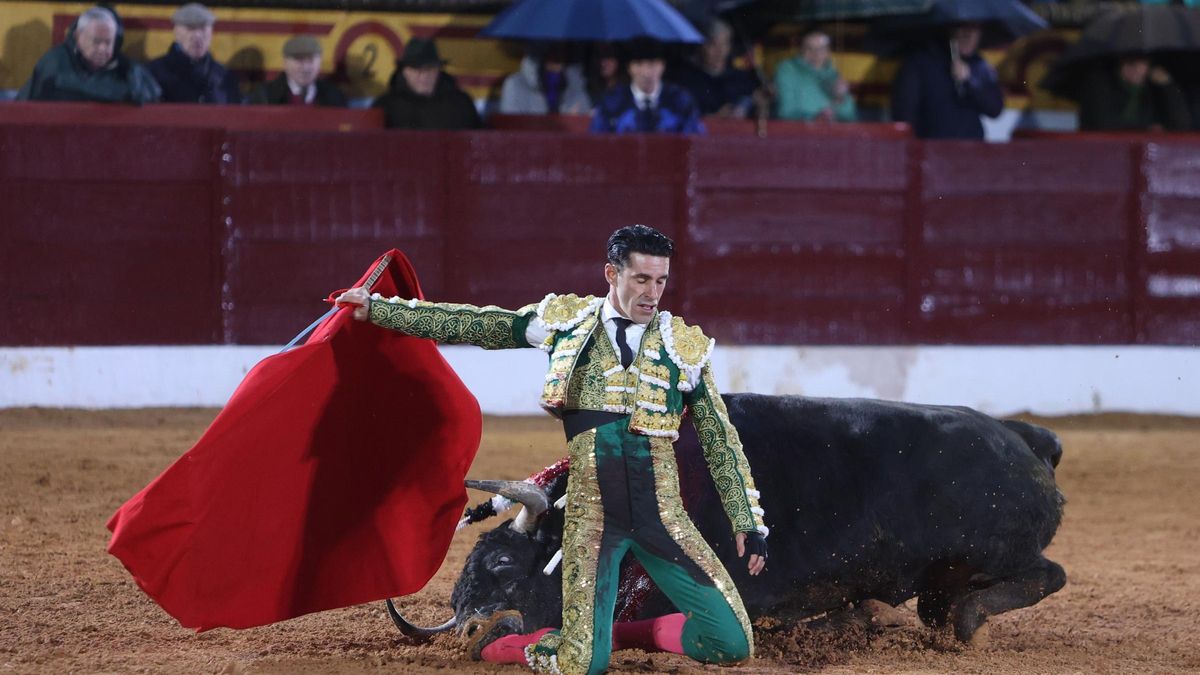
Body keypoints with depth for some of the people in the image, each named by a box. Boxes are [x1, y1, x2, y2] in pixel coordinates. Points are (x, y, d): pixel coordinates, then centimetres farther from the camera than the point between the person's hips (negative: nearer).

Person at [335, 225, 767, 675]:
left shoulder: (684, 346, 6)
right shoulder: (567, 320, 6)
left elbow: (721, 441, 10)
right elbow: (471, 325, 12)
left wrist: (748, 523, 6)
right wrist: (378, 309, 13)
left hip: (662, 517, 2)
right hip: (591, 515, -2)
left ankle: (621, 632, 17)